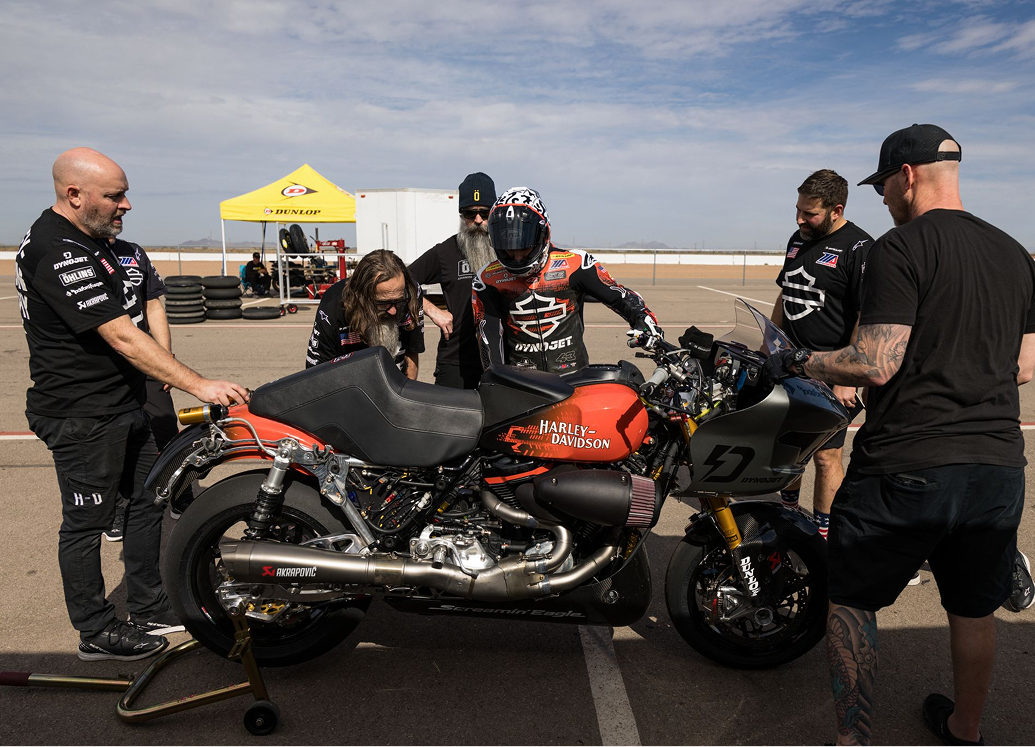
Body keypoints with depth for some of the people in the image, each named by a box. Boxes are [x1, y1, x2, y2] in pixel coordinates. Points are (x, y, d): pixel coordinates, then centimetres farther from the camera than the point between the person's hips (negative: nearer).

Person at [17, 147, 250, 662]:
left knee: (149, 500, 15)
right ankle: (97, 633, 22)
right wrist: (198, 385, -30)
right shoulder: (58, 253, -22)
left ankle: (150, 608, 29)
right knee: (87, 521, 5)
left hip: (121, 406, 10)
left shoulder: (86, 239, 11)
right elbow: (122, 336, -28)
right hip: (82, 416, -10)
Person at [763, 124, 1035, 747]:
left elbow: (876, 364, -20)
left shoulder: (902, 248, -12)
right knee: (974, 609, 22)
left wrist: (797, 362, -6)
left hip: (906, 467, -7)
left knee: (850, 599, 9)